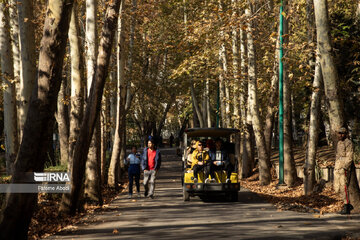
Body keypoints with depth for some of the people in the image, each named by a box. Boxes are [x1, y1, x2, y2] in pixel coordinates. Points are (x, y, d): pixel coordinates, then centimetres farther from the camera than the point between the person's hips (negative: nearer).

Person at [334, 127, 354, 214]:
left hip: (345, 167, -9)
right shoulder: (339, 143, 19)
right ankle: (348, 205, 21)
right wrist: (336, 168, 20)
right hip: (339, 167, 9)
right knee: (340, 188, 11)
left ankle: (346, 208, -17)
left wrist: (344, 167, -21)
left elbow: (349, 157, -15)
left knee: (344, 186, -15)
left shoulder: (348, 143, -9)